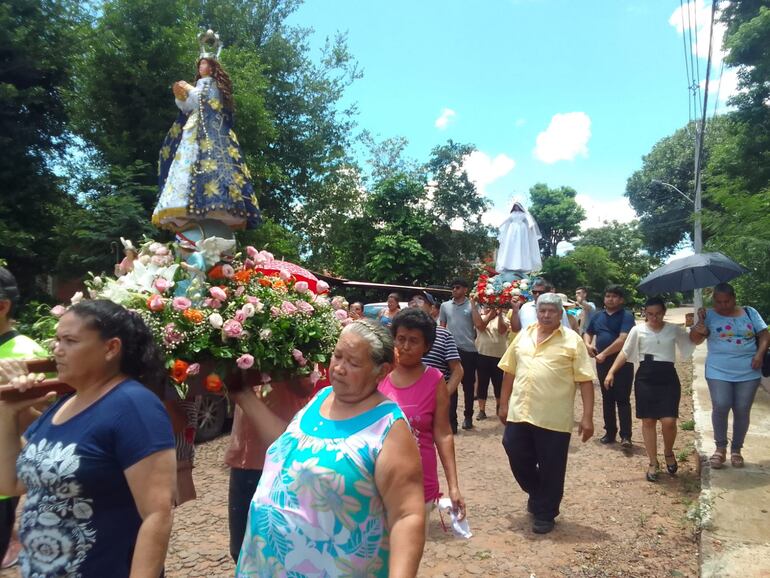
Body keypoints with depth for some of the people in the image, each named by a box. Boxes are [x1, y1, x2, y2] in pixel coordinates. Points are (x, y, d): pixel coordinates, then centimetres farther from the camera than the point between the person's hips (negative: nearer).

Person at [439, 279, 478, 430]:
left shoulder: (472, 305, 1)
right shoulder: (445, 305, 9)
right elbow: (441, 327, 13)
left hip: (469, 350, -2)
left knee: (468, 385, 8)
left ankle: (468, 417, 22)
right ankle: (451, 418, 9)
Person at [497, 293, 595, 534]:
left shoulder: (572, 341, -4)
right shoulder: (524, 335, 9)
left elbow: (585, 380, -6)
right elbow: (510, 371, 14)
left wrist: (587, 417, -11)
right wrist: (503, 404, 13)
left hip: (554, 418, -4)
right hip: (520, 412, 4)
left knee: (551, 468, 7)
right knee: (518, 459, 13)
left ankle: (545, 514, 27)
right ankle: (537, 495, 41)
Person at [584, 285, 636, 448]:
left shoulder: (626, 316, -8)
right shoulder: (598, 316, 11)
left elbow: (623, 339, -19)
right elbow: (587, 333, 23)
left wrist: (604, 354, -18)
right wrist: (588, 344, 1)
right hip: (602, 362, 6)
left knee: (622, 399, -4)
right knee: (607, 399, 12)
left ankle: (625, 436, -2)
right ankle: (610, 432, 21)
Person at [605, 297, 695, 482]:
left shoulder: (674, 330, 5)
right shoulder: (637, 330, 2)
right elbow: (624, 353, 4)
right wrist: (611, 372, -3)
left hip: (668, 378, 0)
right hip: (645, 378, 0)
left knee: (668, 421, -10)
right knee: (648, 421, 5)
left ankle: (668, 452, 22)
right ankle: (653, 463, 19)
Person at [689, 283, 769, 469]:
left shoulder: (750, 312, 8)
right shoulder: (709, 316, 1)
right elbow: (695, 339, -8)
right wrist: (699, 324, -28)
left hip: (748, 373, 2)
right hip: (719, 372, -2)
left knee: (742, 411, 5)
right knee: (720, 408, -9)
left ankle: (736, 449, 21)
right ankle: (720, 448, 10)